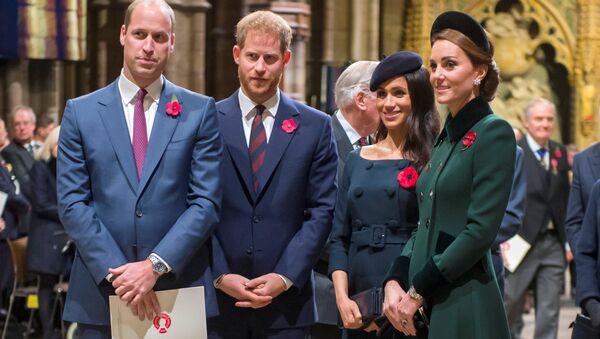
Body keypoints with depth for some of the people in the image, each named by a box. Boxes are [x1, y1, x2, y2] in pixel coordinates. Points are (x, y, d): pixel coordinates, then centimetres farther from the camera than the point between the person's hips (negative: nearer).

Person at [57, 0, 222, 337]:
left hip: (181, 289, 0)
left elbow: (206, 202, -2)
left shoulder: (200, 111, 4)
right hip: (101, 295, 1)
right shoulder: (80, 112, 6)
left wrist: (156, 265, -13)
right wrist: (116, 272, -11)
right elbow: (72, 203, 0)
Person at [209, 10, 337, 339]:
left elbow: (321, 211, 1)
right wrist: (220, 276, -9)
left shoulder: (315, 127, 5)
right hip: (217, 299, 0)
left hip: (286, 301, 0)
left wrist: (285, 277, -8)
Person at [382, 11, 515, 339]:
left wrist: (418, 291, -13)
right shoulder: (446, 136, 13)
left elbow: (481, 231, -16)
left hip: (465, 307, -7)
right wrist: (394, 282, 0)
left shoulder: (493, 133, -10)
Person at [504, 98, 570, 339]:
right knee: (511, 304, 4)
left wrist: (568, 240, 9)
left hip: (553, 244, 4)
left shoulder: (560, 153, 11)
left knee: (549, 311, 5)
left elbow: (565, 199, 13)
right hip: (522, 242, -4)